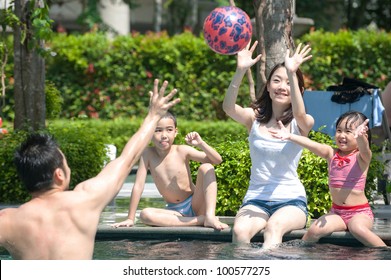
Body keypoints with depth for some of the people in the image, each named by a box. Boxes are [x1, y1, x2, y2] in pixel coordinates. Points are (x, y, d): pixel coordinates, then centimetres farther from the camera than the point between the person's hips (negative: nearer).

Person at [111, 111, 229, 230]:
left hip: (195, 205, -1)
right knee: (145, 214, -29)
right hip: (175, 211, 1)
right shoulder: (147, 154, -7)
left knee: (206, 168, -19)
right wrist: (130, 219, -10)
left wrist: (201, 143, -30)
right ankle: (201, 220, -29)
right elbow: (138, 186, -8)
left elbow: (217, 160, -12)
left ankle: (210, 217, -29)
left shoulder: (182, 151, -9)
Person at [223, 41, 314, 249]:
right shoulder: (254, 118, 3)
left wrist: (292, 73, -38)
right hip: (256, 199, 2)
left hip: (291, 200, -1)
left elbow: (299, 114, -26)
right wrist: (240, 71, -34)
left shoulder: (302, 124, 1)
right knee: (240, 230, -32)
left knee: (274, 226, -35)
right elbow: (228, 107, -19)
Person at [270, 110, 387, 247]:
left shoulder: (361, 157, -6)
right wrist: (290, 136, -27)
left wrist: (360, 137, -53)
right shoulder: (332, 154, 5)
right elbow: (312, 145, -10)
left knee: (357, 228, -35)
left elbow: (364, 148, -29)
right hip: (337, 212, 4)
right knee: (315, 230, -21)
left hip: (360, 212, -4)